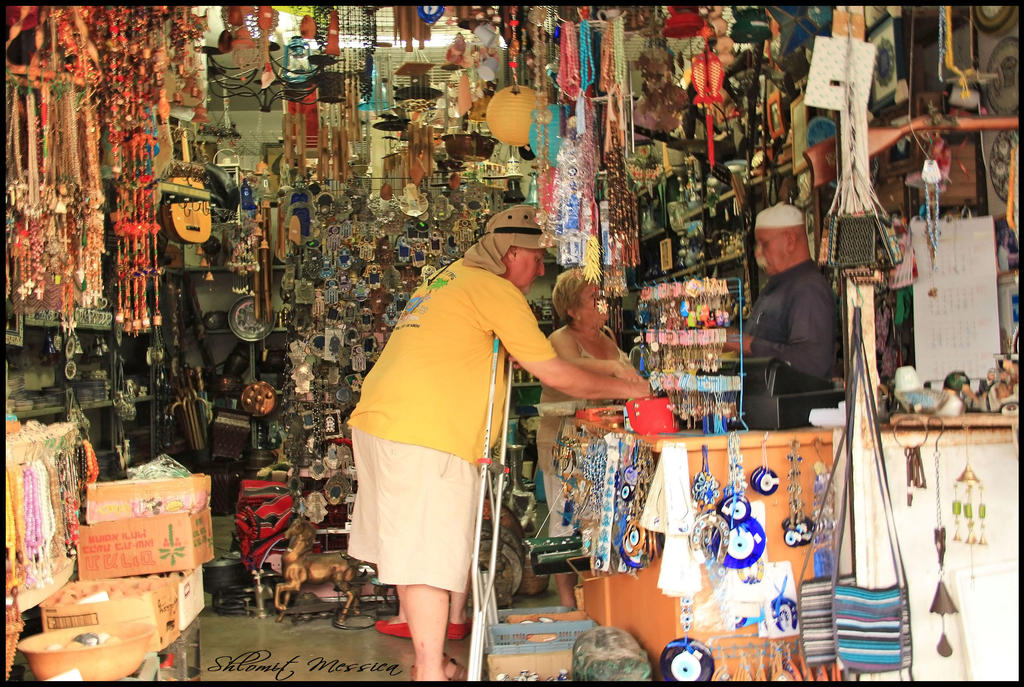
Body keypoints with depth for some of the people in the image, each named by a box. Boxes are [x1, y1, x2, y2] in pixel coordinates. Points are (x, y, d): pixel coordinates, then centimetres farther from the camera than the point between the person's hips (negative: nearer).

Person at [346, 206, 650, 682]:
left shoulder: (446, 279, 21)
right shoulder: (495, 290, -7)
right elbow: (555, 374, -7)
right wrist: (627, 389, 5)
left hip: (379, 425, 10)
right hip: (423, 440, -10)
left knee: (411, 553, 15)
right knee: (430, 558, -5)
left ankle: (429, 659, 25)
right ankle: (430, 671, 0)